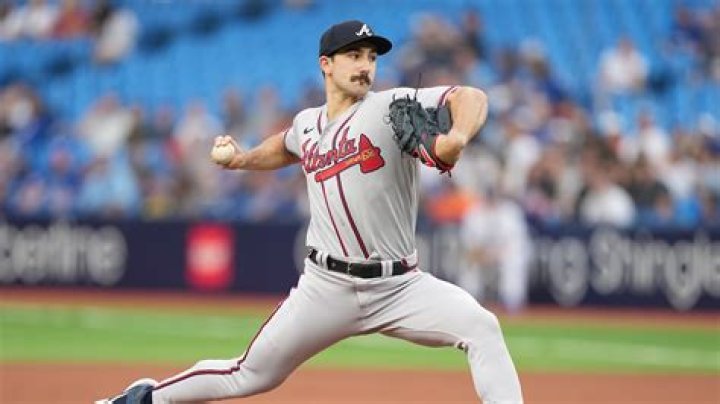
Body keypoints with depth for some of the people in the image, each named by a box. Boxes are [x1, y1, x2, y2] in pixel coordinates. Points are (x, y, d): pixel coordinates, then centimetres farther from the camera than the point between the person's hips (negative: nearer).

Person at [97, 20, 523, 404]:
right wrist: (242, 160, 17)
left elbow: (471, 98, -21)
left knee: (481, 327, -26)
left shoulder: (391, 108, -7)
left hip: (400, 286, -2)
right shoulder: (308, 123, 8)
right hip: (328, 288, 2)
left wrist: (457, 138, -41)